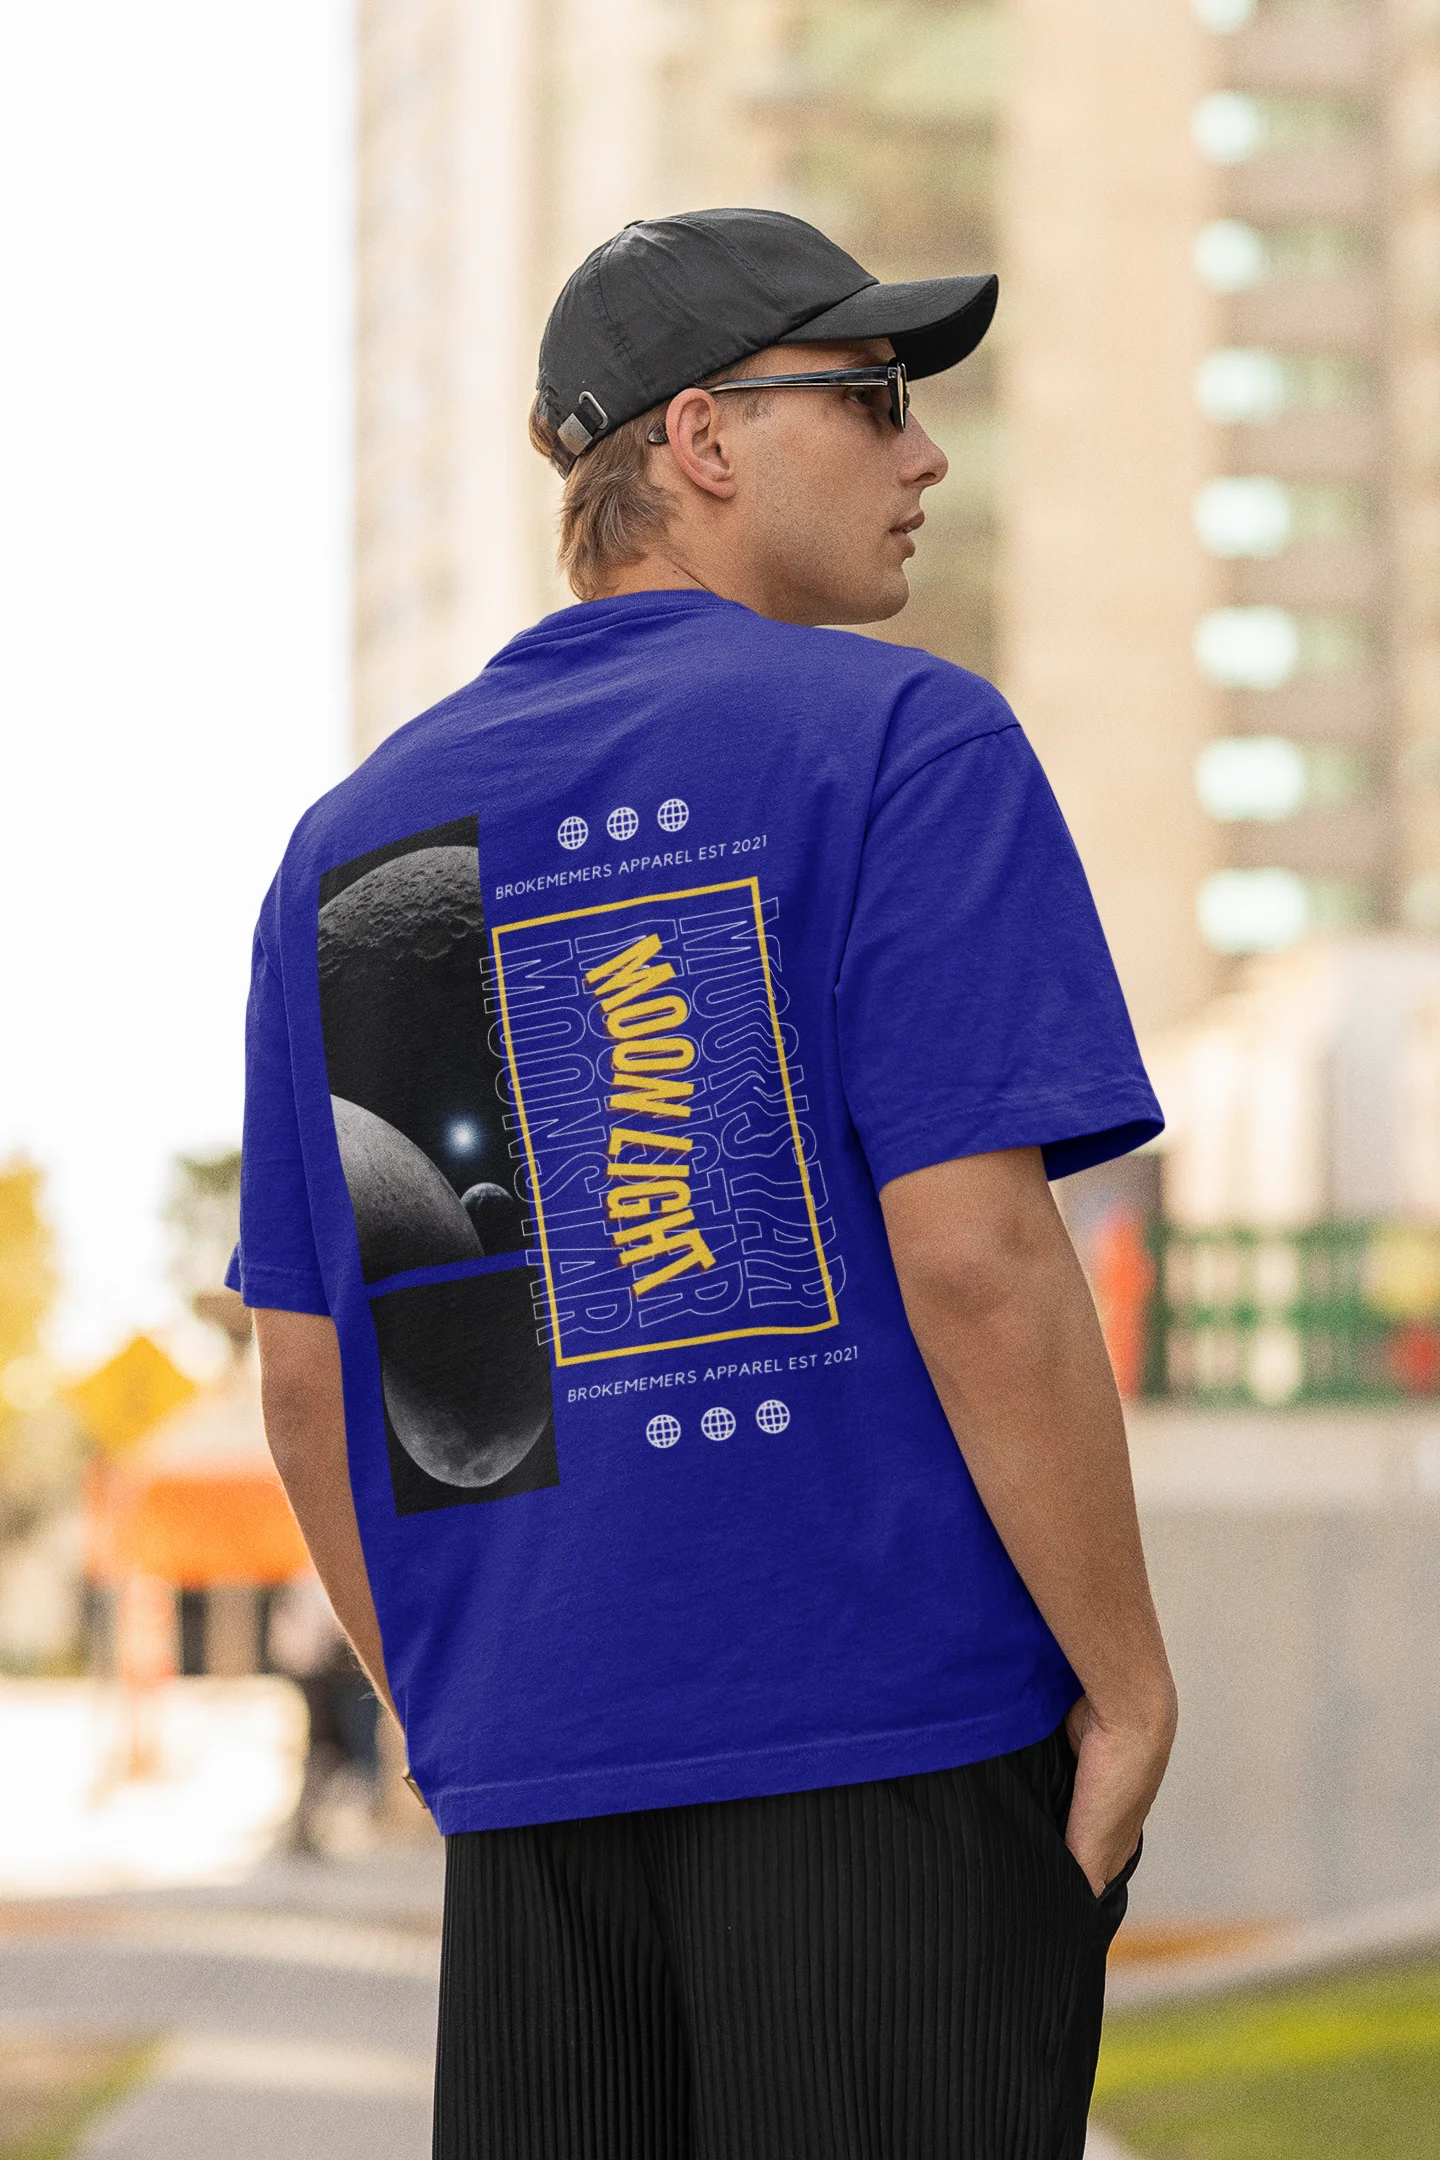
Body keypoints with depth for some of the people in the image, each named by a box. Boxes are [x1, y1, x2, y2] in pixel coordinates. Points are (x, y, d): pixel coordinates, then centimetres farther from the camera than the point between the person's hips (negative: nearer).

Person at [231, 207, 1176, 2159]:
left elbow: (306, 1370, 14)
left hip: (526, 1776, 6)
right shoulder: (907, 743, -5)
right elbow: (974, 1258, -15)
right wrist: (1131, 1685, -7)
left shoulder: (351, 838, 14)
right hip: (898, 1743, -6)